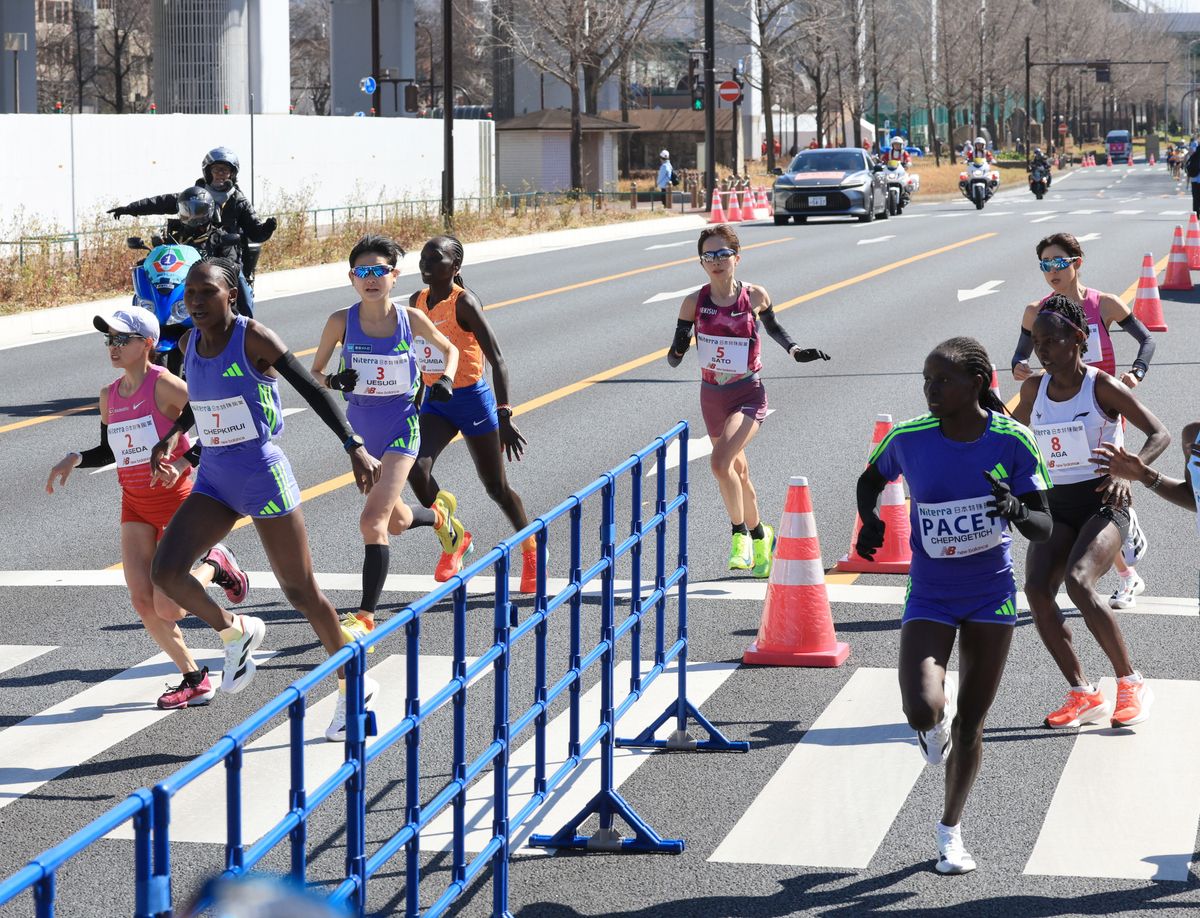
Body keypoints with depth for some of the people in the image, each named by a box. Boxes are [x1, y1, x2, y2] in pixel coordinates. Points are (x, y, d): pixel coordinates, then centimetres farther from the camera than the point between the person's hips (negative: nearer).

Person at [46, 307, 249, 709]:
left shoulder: (164, 385, -14)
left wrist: (182, 464, -26)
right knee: (143, 604, -3)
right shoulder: (109, 395, 7)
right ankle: (194, 680, 12)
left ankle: (215, 565, 19)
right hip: (134, 506, 7)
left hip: (175, 500, -7)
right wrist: (74, 460, 4)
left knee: (167, 608, -11)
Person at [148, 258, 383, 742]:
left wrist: (355, 447, -23)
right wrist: (174, 434, 11)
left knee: (300, 589, 2)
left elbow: (312, 389, -15)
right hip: (213, 479, 6)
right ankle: (235, 632, 13)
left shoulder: (253, 338, -15)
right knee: (165, 571, -12)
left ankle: (354, 687, 20)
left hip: (262, 474, -6)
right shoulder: (190, 344, 4)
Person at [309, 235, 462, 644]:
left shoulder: (411, 319, -8)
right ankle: (437, 515, 56)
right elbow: (314, 373, 1)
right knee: (396, 521, 20)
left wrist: (445, 380, -8)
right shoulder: (342, 322, -8)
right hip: (360, 427, 3)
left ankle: (365, 617, -13)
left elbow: (449, 349, 11)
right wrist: (334, 381, -21)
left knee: (373, 521, -17)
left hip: (401, 427, -3)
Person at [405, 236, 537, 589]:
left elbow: (497, 360, -21)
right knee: (416, 469, -19)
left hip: (472, 400, -5)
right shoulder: (417, 302, 3)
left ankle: (531, 550, 32)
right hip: (435, 403, 5)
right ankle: (454, 538, 4)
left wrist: (505, 416, -27)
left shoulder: (464, 303, -18)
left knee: (496, 487, 8)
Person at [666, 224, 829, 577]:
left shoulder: (755, 296, -9)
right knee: (738, 472, 18)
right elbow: (676, 355, -2)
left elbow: (773, 327, 12)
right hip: (712, 397, 3)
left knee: (720, 462, -26)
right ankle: (759, 535, 41)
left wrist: (796, 351, -2)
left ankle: (740, 532, -7)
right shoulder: (694, 303, -6)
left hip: (748, 394, -3)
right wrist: (676, 352, -25)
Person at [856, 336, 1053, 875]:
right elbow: (870, 481, 10)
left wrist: (1017, 511, -32)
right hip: (930, 596, 0)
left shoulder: (1012, 440, -13)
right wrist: (870, 521, -11)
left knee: (970, 723, 10)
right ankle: (937, 711, 17)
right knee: (922, 710, -22)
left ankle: (951, 829, 32)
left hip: (991, 594, 1)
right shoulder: (909, 439, -12)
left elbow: (1043, 530, -10)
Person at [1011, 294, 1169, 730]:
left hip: (1102, 504, -5)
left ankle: (1131, 683, -15)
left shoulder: (1102, 386, -8)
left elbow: (1159, 434, -9)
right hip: (1055, 507, 5)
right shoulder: (1035, 389, 7)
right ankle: (1082, 695, -9)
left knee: (1078, 581, -30)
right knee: (1036, 588, -20)